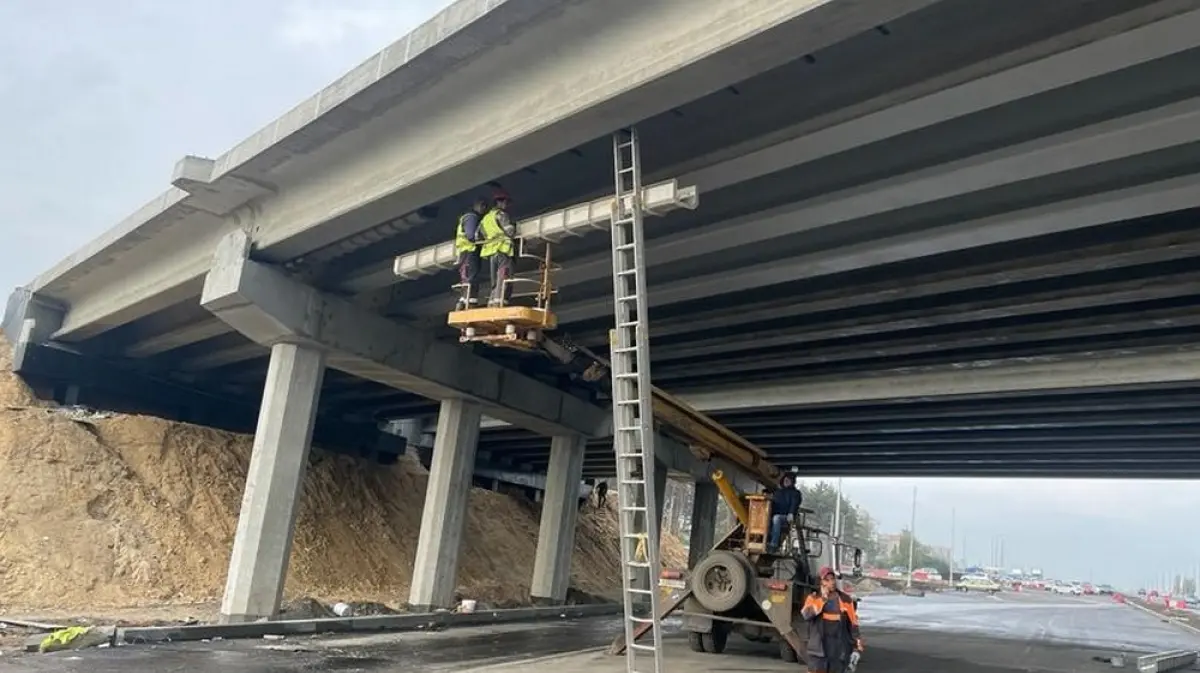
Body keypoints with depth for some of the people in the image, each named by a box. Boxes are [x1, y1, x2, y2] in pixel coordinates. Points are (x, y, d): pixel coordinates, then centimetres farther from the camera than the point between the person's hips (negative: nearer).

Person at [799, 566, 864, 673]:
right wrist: (823, 599, -20)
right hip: (819, 649, -1)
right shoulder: (813, 598, 0)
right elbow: (806, 615, -18)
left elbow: (853, 624, 5)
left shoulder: (845, 599, 3)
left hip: (839, 651, 2)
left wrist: (857, 649, 1)